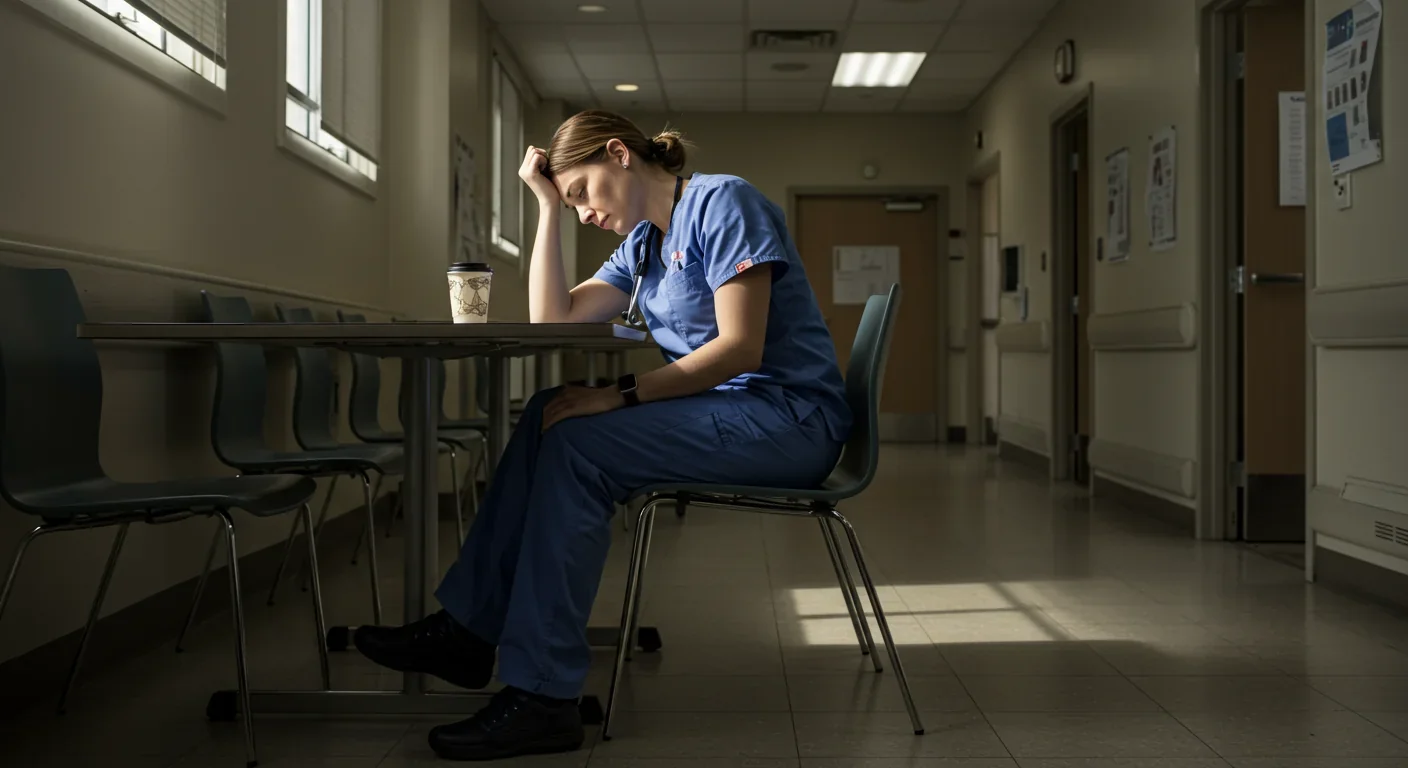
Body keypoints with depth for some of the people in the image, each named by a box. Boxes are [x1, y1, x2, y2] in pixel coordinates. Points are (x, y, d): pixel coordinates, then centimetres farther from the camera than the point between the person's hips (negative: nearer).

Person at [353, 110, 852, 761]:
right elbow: (552, 318, 10)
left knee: (578, 443, -22)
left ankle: (541, 695, -19)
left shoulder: (722, 202, -8)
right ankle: (468, 630, -3)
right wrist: (547, 206, 8)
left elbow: (741, 346, -18)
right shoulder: (643, 246, 19)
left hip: (790, 418, -9)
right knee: (549, 419, -4)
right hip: (726, 412, 9)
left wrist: (623, 395, -23)